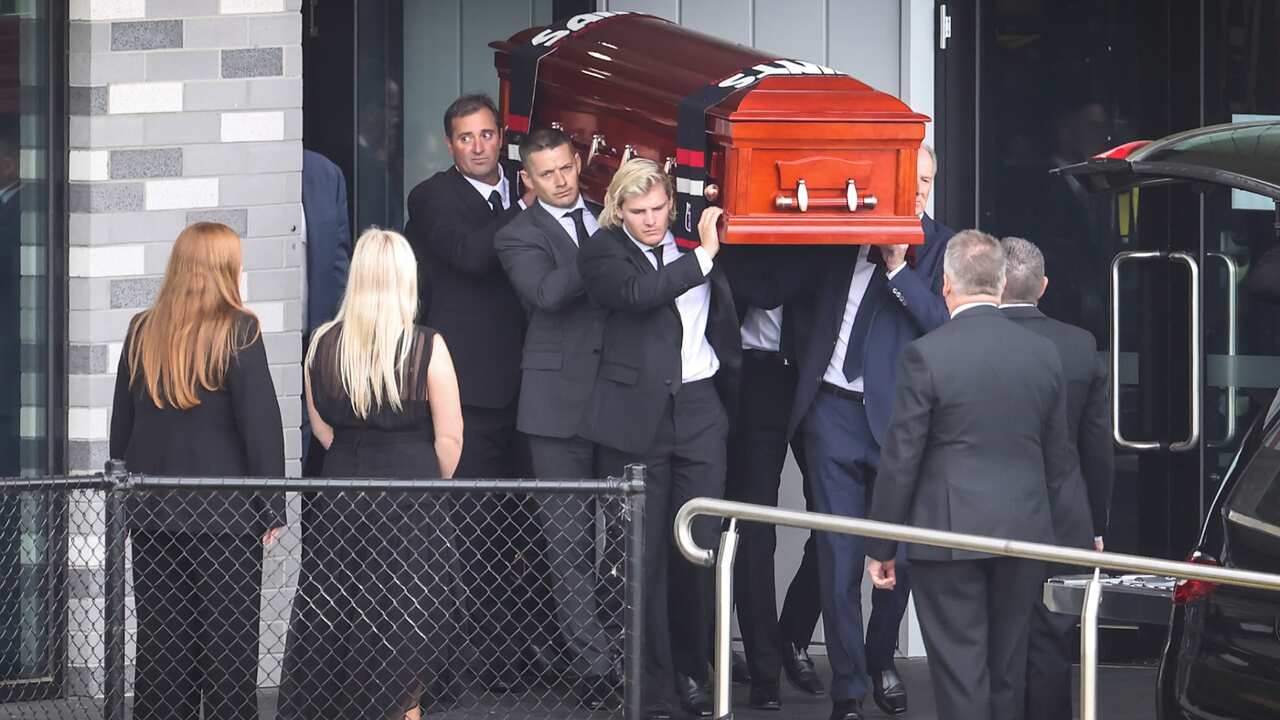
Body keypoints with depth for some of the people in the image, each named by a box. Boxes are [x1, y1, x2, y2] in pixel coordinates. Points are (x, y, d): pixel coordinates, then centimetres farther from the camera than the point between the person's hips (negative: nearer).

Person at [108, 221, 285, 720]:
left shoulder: (141, 331, 5)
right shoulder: (238, 332, -10)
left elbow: (121, 422, 12)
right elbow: (261, 423, -12)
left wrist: (124, 499, 19)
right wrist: (272, 509, -6)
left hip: (151, 511, 5)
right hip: (224, 511, -4)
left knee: (160, 641, 10)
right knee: (227, 642, 1)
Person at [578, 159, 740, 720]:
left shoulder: (692, 244, 11)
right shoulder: (603, 252, 0)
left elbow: (725, 324, 20)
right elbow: (635, 293, -21)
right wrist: (703, 256, -18)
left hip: (700, 413, 3)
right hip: (638, 417, -3)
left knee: (700, 549, 1)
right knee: (644, 555, -1)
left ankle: (694, 673, 15)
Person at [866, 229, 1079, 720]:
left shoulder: (927, 355, -11)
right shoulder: (1043, 353, 3)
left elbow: (900, 459, -10)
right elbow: (1058, 458, 10)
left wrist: (881, 547, -2)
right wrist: (1057, 538, 21)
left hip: (948, 534, -5)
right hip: (1024, 533, 5)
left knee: (961, 677, -2)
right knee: (1008, 672, 13)